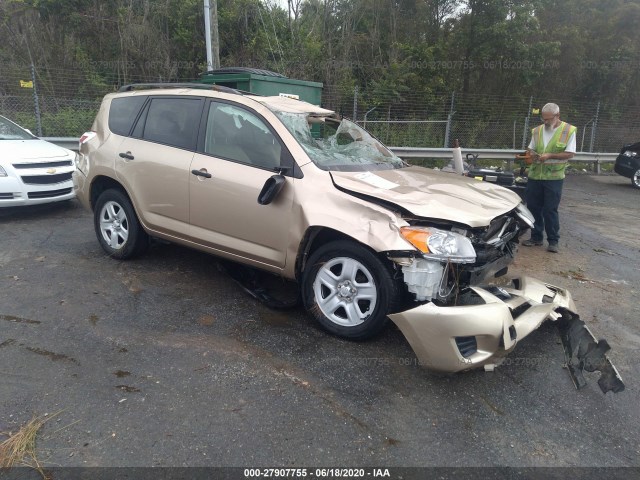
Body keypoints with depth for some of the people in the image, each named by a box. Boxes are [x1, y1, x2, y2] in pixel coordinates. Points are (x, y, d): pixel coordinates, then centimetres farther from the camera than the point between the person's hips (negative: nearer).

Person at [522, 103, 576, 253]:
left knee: (550, 210, -2)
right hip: (534, 175, 5)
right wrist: (532, 154, -6)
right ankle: (536, 237, 23)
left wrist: (550, 155, -20)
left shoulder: (568, 130, -4)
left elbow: (569, 154, -8)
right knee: (533, 207, 9)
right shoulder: (537, 130, 8)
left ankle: (553, 241, 10)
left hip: (553, 177, -4)